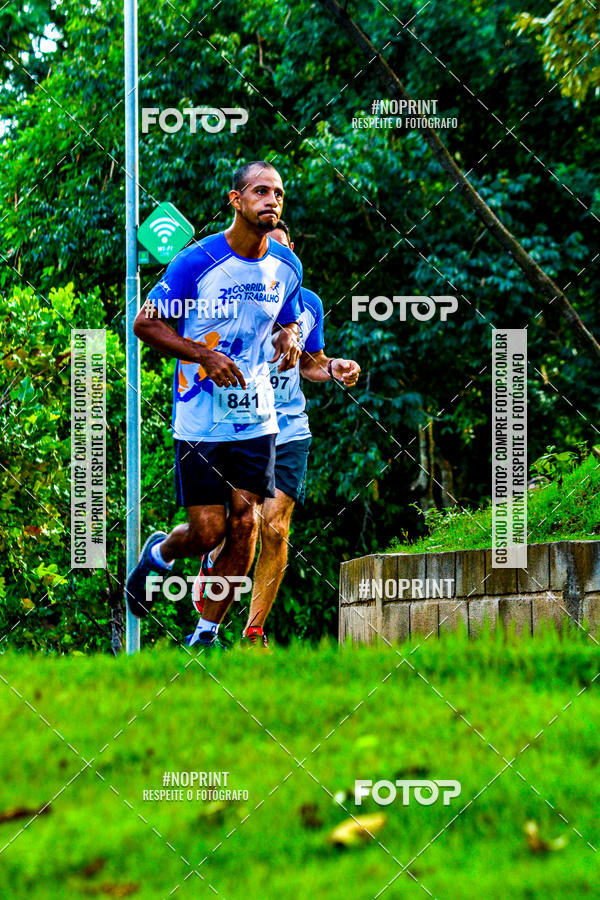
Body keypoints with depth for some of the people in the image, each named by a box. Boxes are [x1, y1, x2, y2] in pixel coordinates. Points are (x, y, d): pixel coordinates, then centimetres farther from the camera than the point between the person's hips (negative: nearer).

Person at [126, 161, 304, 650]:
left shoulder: (287, 266, 4)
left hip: (257, 418, 4)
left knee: (245, 523, -5)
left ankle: (208, 632, 8)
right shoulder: (197, 261, -12)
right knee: (207, 531, -5)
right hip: (200, 421, -4)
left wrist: (289, 338, -3)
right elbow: (145, 322, -8)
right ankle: (159, 554, 30)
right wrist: (206, 355, -20)